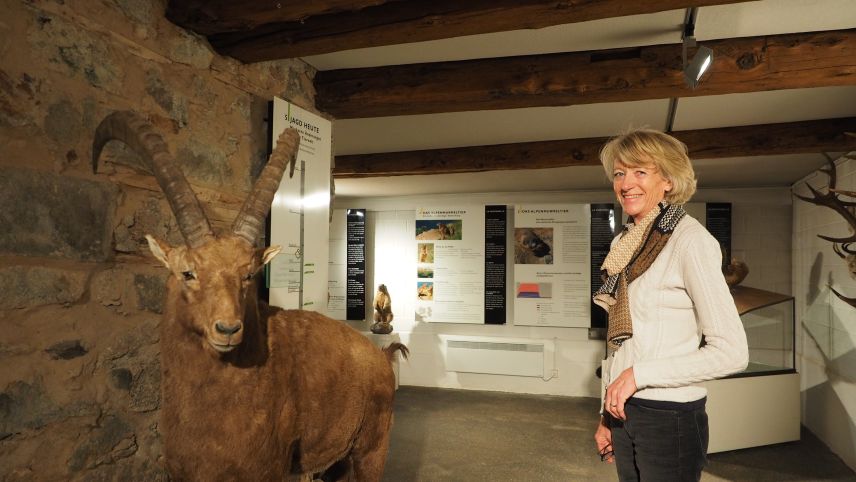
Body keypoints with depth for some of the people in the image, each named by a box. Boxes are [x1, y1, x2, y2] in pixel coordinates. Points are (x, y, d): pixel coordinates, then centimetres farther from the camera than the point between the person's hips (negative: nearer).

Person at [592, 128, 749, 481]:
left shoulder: (690, 240, -14)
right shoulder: (623, 245, 8)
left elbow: (732, 352, -19)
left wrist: (639, 374, -18)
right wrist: (606, 415, 14)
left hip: (670, 416, -6)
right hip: (624, 413, 6)